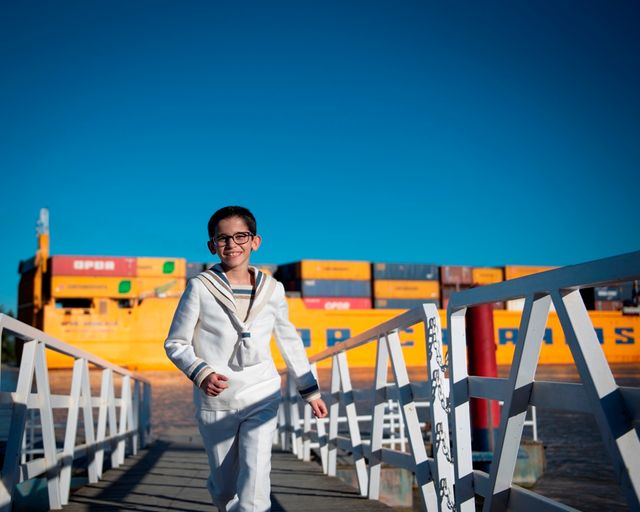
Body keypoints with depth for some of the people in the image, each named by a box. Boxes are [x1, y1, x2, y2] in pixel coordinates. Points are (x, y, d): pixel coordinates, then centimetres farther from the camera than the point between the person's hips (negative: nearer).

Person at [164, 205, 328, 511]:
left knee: (255, 483, -13)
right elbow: (175, 343, -1)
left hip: (261, 399, 1)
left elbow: (289, 341, 14)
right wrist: (200, 373, -20)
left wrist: (311, 391, 16)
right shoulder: (200, 288, -6)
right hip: (215, 403, -1)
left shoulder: (272, 290, 2)